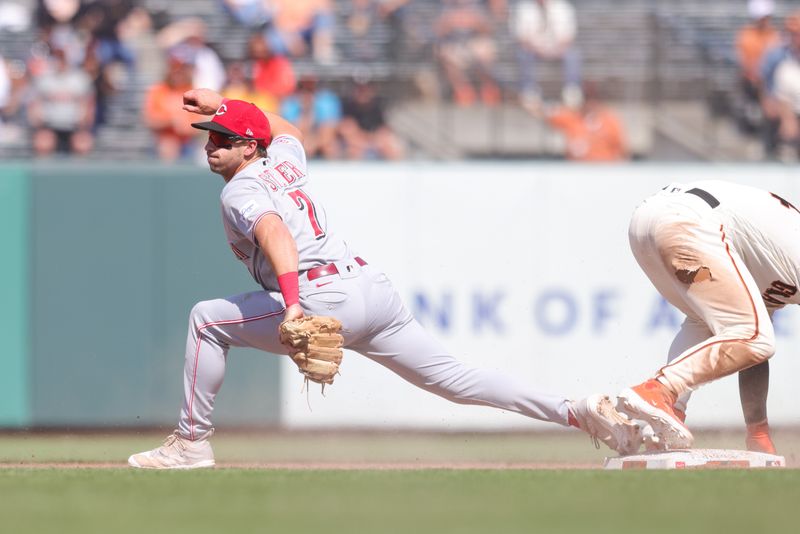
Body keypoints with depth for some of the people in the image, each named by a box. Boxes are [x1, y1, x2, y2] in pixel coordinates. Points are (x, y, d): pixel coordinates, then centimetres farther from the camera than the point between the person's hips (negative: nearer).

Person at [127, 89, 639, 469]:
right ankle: (577, 412, -8)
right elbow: (287, 129, 48)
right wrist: (224, 105, 51)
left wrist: (292, 303, -38)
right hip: (376, 287, 8)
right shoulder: (286, 161, 21)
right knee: (454, 377, 4)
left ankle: (192, 443, 4)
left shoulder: (241, 190, -2)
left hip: (325, 297, -8)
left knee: (207, 319, 5)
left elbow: (276, 234, -24)